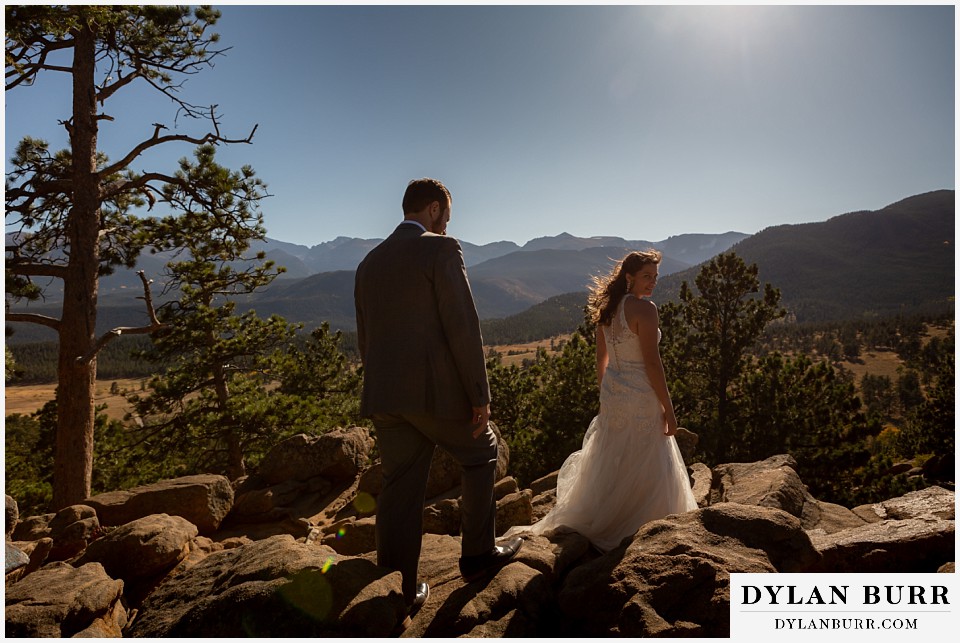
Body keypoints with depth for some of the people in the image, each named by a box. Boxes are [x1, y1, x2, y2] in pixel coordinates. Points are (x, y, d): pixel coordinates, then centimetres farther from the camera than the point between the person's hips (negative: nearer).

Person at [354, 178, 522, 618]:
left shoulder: (369, 262, 15)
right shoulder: (440, 249, -7)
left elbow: (365, 339, 17)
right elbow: (463, 328, -14)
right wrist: (479, 395, -9)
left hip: (383, 397, 6)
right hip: (437, 391, -6)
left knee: (400, 490, 12)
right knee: (481, 455, 18)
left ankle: (400, 591, 21)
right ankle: (477, 554, 28)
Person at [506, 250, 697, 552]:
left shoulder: (607, 309, 7)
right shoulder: (645, 308, -16)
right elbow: (651, 362, -19)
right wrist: (668, 408, -12)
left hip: (611, 394, 8)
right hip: (640, 397, -8)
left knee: (610, 464, 21)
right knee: (645, 470, 7)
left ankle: (588, 522, 33)